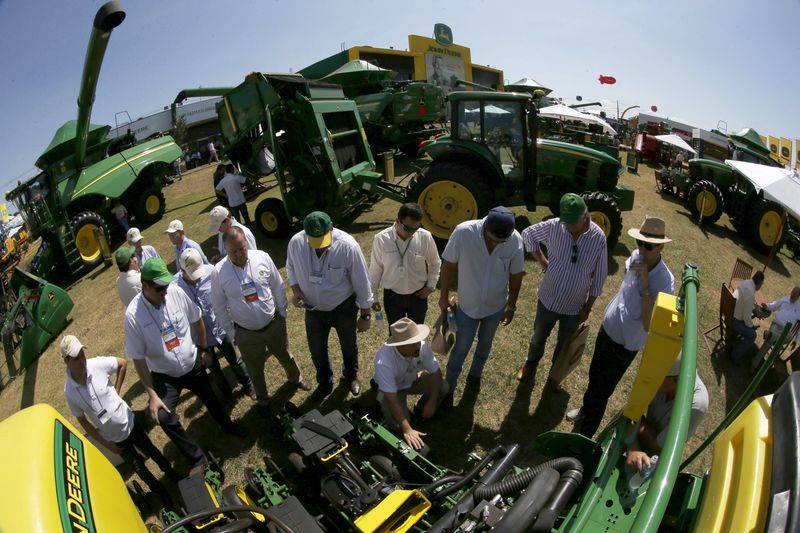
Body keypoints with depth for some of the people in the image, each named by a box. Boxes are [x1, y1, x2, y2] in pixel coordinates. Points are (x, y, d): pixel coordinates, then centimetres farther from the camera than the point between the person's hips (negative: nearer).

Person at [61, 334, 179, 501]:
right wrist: (106, 444, -4)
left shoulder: (97, 364, -23)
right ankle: (162, 493, 41)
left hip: (130, 423, 0)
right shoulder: (69, 392, -20)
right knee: (139, 467, 15)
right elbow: (82, 421, -5)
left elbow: (123, 363, -1)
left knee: (152, 452, 19)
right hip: (114, 438, 0)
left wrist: (116, 390, -4)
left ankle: (173, 475, 47)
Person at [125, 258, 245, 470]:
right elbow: (138, 359, -19)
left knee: (210, 398, 22)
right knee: (164, 417, -20)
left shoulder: (176, 293, -19)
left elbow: (196, 320, 0)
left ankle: (227, 425, 55)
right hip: (164, 376, -2)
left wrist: (203, 348, 11)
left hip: (193, 365, 3)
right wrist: (152, 395, -18)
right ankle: (197, 458, 3)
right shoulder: (133, 315, -25)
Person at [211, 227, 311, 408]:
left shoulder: (262, 257, -16)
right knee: (255, 369, 20)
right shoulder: (218, 273, -19)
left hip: (274, 324, 1)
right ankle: (262, 399, 48)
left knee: (285, 356, 26)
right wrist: (230, 333, -1)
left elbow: (278, 287, -3)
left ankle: (295, 378, 58)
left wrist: (283, 312, 3)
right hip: (246, 333, -1)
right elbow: (219, 307, -6)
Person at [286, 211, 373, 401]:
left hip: (344, 308, -2)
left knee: (349, 346, 23)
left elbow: (362, 283, -19)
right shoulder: (296, 243, -20)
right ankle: (325, 383, 50)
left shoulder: (348, 246, -30)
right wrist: (295, 289, -16)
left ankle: (351, 375, 56)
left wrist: (365, 315, -11)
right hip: (313, 308, 3)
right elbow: (291, 267, 3)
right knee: (316, 350, 20)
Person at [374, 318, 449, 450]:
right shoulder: (384, 361, -41)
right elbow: (392, 399, -36)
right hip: (392, 390, -4)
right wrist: (407, 430, -35)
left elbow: (436, 373, -15)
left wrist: (431, 402, -20)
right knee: (399, 426, -23)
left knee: (443, 387, -18)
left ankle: (421, 411, 9)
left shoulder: (422, 346, -30)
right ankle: (385, 409, 11)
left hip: (413, 380, 4)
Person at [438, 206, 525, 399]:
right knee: (461, 349, 12)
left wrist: (511, 306, 4)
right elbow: (449, 264, -13)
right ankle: (449, 388, 34)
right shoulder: (463, 232, -29)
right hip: (467, 306, -2)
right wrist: (444, 296, -5)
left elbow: (516, 275, -6)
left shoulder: (515, 240, -22)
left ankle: (475, 374, 53)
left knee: (485, 344, 25)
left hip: (496, 307, 2)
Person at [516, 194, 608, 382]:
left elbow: (599, 276, -8)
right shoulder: (553, 226, -19)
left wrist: (588, 308, -3)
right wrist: (542, 262, -5)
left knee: (564, 344, 21)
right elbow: (528, 234, 0)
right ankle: (530, 363, 52)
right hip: (548, 299, 1)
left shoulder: (598, 238, -18)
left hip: (575, 306, 0)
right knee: (538, 337, 23)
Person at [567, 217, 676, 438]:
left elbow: (649, 325, -33)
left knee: (602, 390, 11)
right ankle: (586, 408, 55)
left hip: (625, 345, -6)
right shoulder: (636, 257, -10)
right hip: (606, 330, 6)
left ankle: (585, 435, 33)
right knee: (594, 375, 27)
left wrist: (645, 284, -36)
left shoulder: (665, 282, -29)